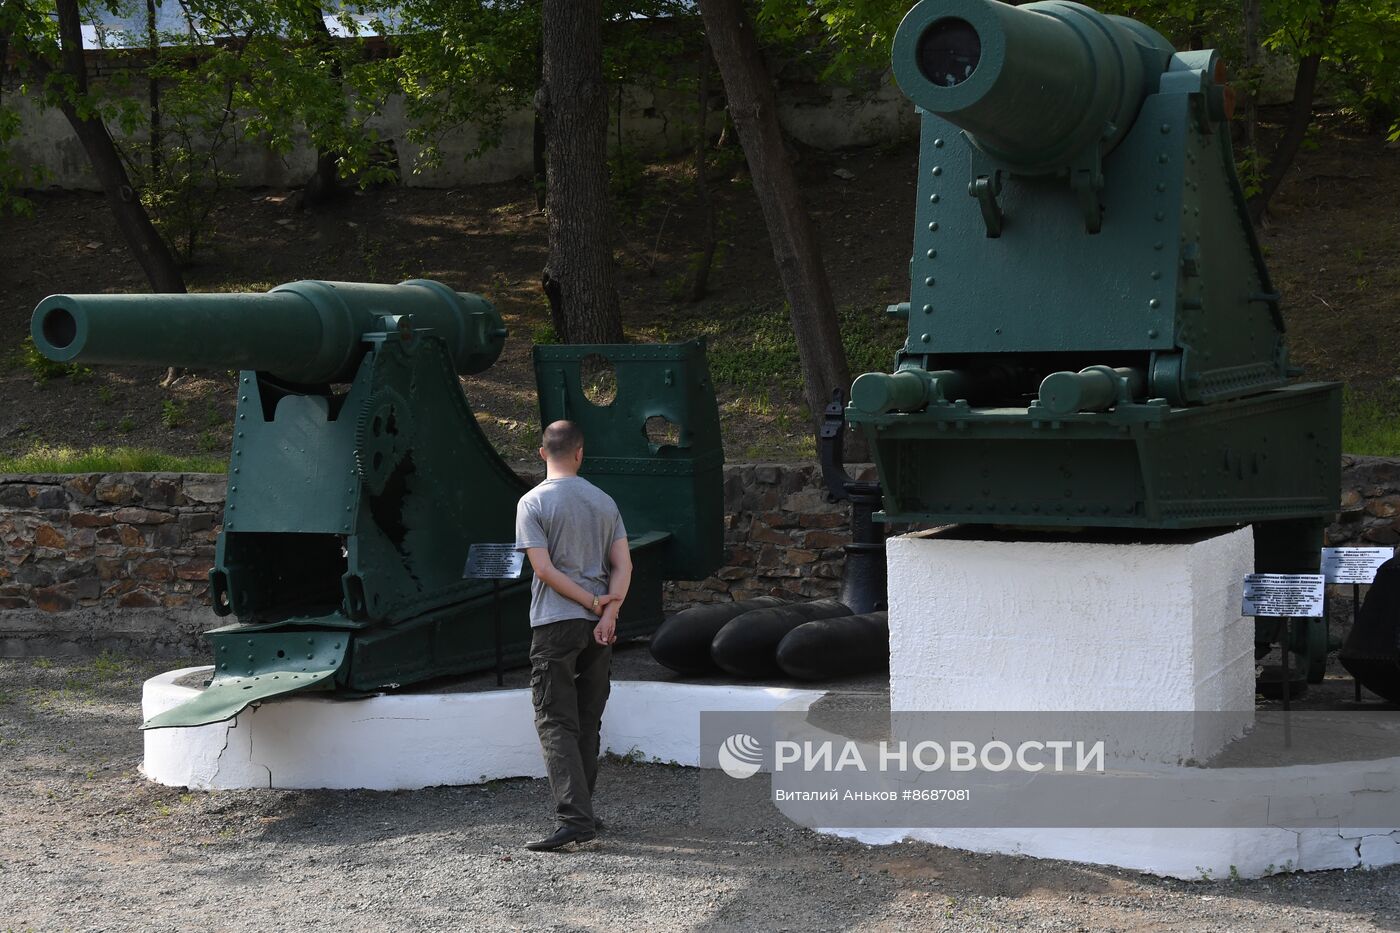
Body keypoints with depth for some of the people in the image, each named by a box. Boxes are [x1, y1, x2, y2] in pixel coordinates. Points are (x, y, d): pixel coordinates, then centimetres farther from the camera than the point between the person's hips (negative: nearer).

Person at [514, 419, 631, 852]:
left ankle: (575, 818, -18)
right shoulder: (604, 502, 10)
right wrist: (607, 613, -7)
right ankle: (581, 811, 20)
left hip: (555, 625, -5)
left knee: (556, 723, -6)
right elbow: (623, 565, 2)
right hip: (599, 625, 5)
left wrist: (593, 602, -6)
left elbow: (544, 568, -12)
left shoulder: (533, 503, -5)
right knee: (588, 723, 14)